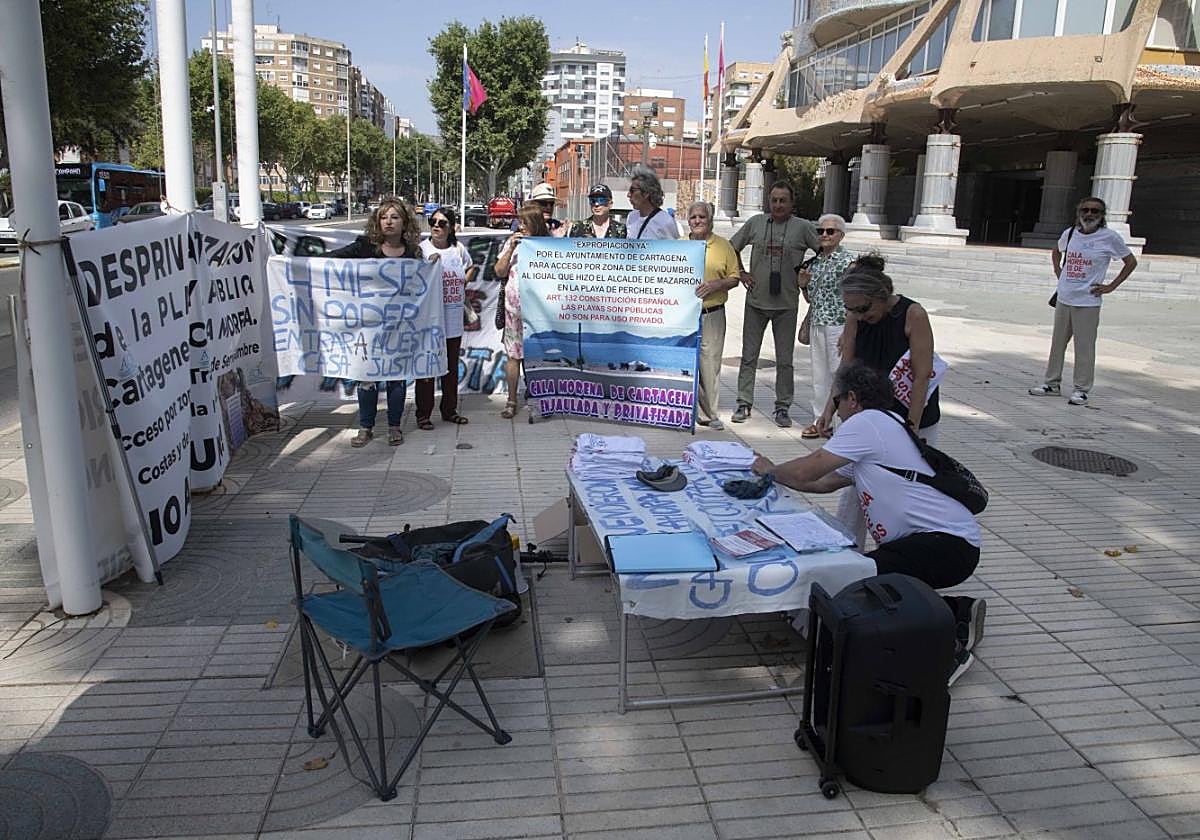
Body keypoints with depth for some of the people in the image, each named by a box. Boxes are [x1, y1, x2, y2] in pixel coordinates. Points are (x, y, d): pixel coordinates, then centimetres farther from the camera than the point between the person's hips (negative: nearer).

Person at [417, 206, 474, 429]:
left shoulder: (459, 249, 5)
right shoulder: (421, 248, -7)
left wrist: (463, 281, 8)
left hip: (453, 320, 4)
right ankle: (423, 414, 9)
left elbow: (470, 268, 24)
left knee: (451, 367, 13)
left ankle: (449, 410, 26)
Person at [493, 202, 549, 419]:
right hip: (514, 305, 2)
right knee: (514, 354, 5)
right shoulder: (513, 241, 9)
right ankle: (511, 401, 13)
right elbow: (499, 272, 6)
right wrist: (511, 249, -4)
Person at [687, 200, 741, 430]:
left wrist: (715, 285, -11)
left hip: (712, 314, -1)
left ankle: (710, 413, 10)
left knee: (710, 364, 0)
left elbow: (735, 277, 6)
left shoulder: (723, 246, 7)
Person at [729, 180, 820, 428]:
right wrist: (741, 273, 7)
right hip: (756, 301, 2)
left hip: (786, 304, -1)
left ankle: (782, 407, 15)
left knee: (784, 360, 5)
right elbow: (731, 247, 15)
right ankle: (744, 404, 16)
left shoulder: (803, 227, -2)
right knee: (749, 356, 6)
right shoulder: (756, 222, 4)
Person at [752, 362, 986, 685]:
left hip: (948, 544, -10)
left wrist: (770, 469, 13)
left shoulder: (867, 422, -9)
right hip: (952, 544, 10)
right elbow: (825, 483, 25)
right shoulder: (884, 427, 22)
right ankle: (957, 612, 15)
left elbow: (807, 470, -6)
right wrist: (774, 473, 27)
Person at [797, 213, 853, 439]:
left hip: (838, 325, -7)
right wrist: (803, 285, 0)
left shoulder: (846, 260, -8)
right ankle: (819, 420, 22)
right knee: (819, 374, 13)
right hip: (816, 325, 7)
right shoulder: (813, 262, 11)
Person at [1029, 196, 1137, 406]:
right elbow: (1056, 252, 27)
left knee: (1084, 347, -2)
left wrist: (1111, 286, -3)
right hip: (1063, 299, 5)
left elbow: (1131, 262, 2)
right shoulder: (1070, 233, 6)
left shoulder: (1109, 237, -6)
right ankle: (1052, 383, 24)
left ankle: (1081, 389, 7)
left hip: (1088, 302, -5)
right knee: (1058, 343, 12)